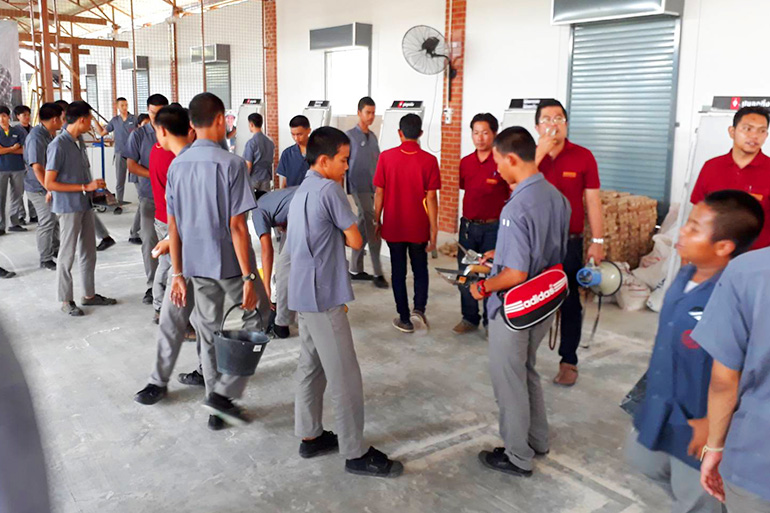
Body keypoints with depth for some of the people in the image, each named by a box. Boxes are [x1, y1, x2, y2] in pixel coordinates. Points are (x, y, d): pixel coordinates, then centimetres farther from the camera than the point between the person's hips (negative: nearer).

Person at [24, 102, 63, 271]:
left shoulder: (49, 135, 5)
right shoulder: (37, 137, -23)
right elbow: (37, 167, -30)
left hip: (50, 185, 9)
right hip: (39, 188, -9)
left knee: (55, 218, 20)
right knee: (47, 222, -4)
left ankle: (55, 249, 38)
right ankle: (46, 260, 7)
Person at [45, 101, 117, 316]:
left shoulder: (78, 143, 9)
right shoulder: (58, 145, -16)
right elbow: (49, 184, -18)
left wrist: (95, 185, 3)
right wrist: (85, 187, -19)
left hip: (85, 205, 8)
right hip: (68, 207, -8)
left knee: (89, 252, 14)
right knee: (67, 255, 3)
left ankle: (89, 295, 27)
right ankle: (66, 301, 15)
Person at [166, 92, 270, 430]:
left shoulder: (176, 166, 3)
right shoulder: (231, 164, -15)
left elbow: (173, 227, 5)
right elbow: (237, 227, -18)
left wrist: (178, 274, 11)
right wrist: (249, 278, -15)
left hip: (196, 265, 6)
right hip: (230, 263, -6)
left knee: (209, 334, 15)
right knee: (257, 320, 13)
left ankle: (217, 407, 26)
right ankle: (224, 393, 6)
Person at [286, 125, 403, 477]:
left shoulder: (302, 192, 15)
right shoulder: (329, 189, -14)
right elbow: (355, 241, -12)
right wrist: (344, 233, 6)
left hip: (303, 293, 10)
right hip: (323, 296, -10)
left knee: (311, 367, 16)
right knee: (344, 376, -2)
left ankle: (310, 436, 26)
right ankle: (356, 454, 6)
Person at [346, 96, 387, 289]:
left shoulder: (373, 137, 13)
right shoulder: (349, 136, -5)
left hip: (373, 188, 6)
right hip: (359, 188, -6)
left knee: (363, 229, 11)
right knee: (373, 230, -9)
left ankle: (355, 270, 21)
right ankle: (377, 273, -2)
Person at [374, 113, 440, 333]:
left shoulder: (386, 157, -8)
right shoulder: (429, 160, -10)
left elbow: (379, 193, -4)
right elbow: (431, 198, -10)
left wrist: (377, 220, 9)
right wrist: (433, 231, -3)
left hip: (393, 226, 0)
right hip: (418, 228, 0)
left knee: (398, 272, 12)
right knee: (420, 269, 19)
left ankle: (404, 319, 16)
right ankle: (419, 308, 1)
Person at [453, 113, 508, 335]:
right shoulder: (465, 162, 5)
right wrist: (466, 219, 7)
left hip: (493, 227, -5)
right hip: (467, 225, 5)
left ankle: (491, 321, 19)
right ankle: (469, 318, 25)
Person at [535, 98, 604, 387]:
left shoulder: (583, 157, -2)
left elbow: (592, 201, 0)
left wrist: (597, 241, -3)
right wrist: (540, 152, -18)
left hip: (569, 242, -1)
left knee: (570, 303, 7)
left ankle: (568, 361, 20)